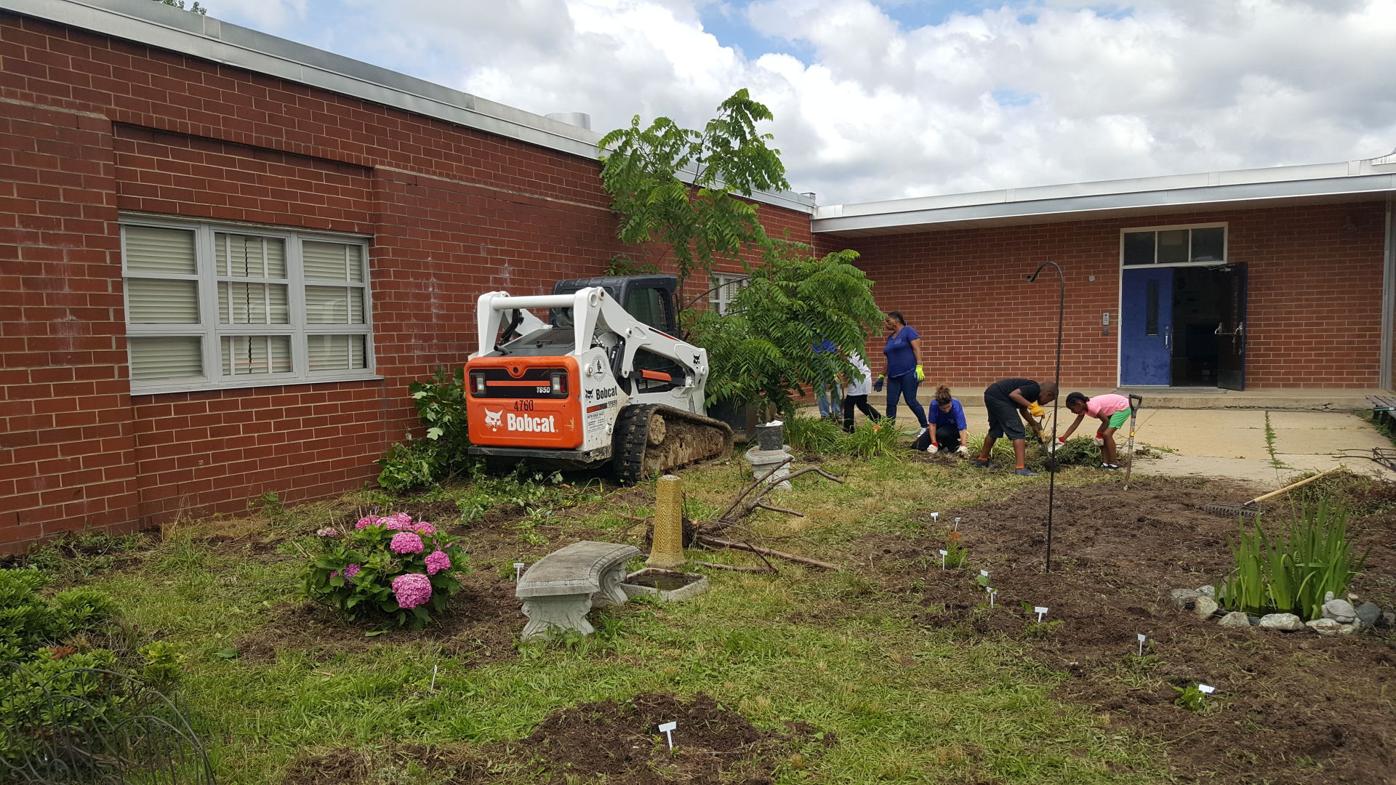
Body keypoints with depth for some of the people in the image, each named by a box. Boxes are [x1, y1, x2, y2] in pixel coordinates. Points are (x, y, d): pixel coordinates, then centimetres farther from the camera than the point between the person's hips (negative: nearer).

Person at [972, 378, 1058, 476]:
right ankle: (1020, 468, -13)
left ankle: (982, 459, 42)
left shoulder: (1032, 389, 19)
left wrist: (1034, 424, 35)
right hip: (998, 397, -11)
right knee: (1017, 432, -8)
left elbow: (1023, 410, 32)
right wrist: (1031, 406, -18)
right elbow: (1013, 394, -22)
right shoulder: (1035, 388, -9)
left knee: (995, 431, 27)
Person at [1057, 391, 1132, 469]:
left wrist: (1099, 434, -9)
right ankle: (1105, 462, 6)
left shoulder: (1092, 406, -30)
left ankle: (1113, 463, -9)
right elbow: (1074, 425, 2)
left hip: (1123, 407, -9)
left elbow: (1106, 420, -22)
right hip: (1114, 409, 9)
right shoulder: (1083, 408, -2)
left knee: (1107, 434, -17)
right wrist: (1063, 438, -1)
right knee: (1102, 434, 3)